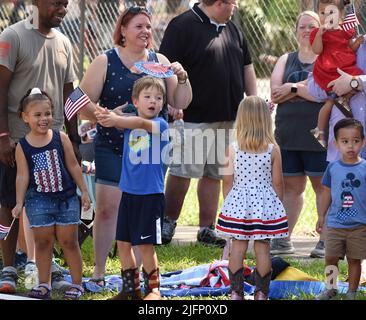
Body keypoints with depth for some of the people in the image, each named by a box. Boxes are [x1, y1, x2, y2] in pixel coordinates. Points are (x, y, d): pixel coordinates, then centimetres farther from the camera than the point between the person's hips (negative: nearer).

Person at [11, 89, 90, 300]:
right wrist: (19, 203, -6)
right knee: (43, 242, 4)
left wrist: (84, 191, 5)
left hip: (66, 197, 0)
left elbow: (73, 166, 4)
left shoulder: (61, 139, -1)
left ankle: (77, 284, 11)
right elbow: (22, 176, -2)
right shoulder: (23, 147, -3)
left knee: (69, 241, 5)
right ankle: (44, 284, 13)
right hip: (38, 200, 0)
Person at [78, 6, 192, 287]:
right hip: (112, 148, -3)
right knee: (107, 208, -7)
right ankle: (99, 272, 3)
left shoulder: (159, 61, 8)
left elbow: (180, 103, 9)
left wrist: (182, 77, -7)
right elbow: (84, 106, -4)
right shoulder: (105, 62, -2)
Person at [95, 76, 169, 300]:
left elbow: (141, 123, -27)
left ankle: (153, 289, 10)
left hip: (151, 195, -5)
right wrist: (105, 116, -33)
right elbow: (119, 122, -10)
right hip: (129, 192, 5)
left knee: (146, 245, -4)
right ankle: (131, 289, 23)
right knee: (123, 242, 10)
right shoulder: (129, 123, 8)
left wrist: (115, 120, -43)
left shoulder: (161, 124, -8)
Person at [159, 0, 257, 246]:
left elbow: (247, 67, 23)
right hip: (194, 117, -7)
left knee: (214, 174, 10)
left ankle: (207, 229, 15)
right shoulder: (183, 26, -9)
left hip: (228, 118, 7)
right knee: (182, 172, -5)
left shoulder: (232, 29, 15)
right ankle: (169, 223, 9)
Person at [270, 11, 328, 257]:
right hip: (288, 134, 4)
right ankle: (284, 239, 13)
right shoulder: (286, 60, 15)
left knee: (323, 185, -2)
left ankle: (326, 240, 3)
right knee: (291, 186, 8)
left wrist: (293, 88, -9)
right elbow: (275, 93, 1)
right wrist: (307, 88, -10)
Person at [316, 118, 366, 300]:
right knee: (330, 258, 4)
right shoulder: (333, 168, 1)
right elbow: (327, 193, 11)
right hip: (335, 223, 2)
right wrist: (321, 216, 13)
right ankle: (330, 289, 21)